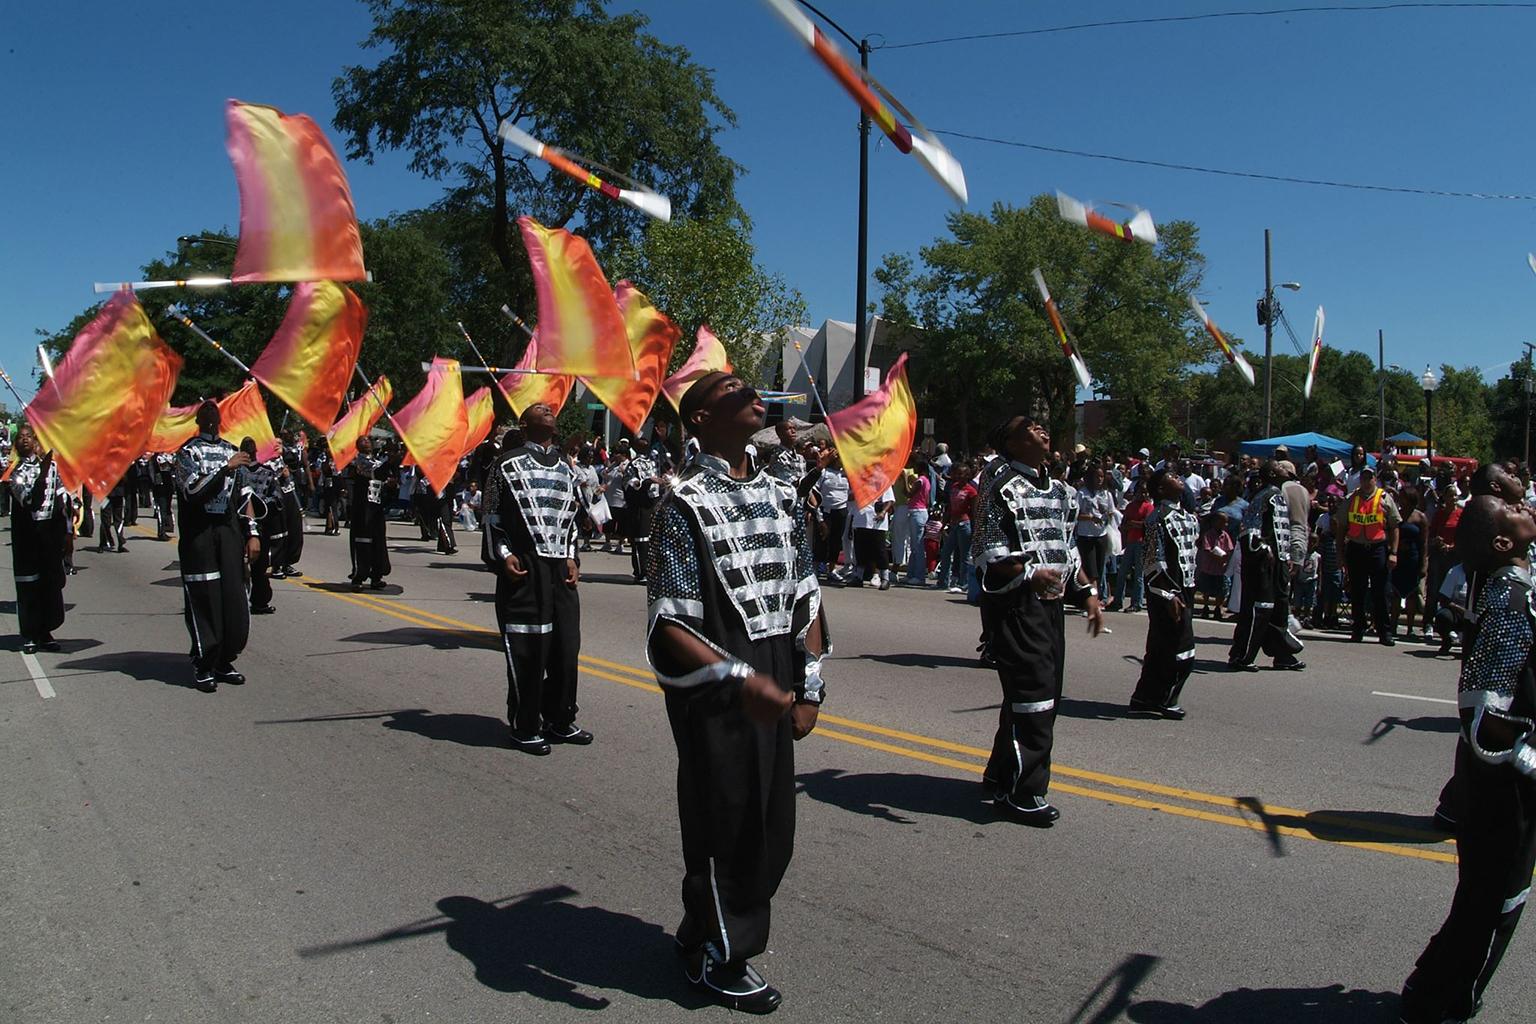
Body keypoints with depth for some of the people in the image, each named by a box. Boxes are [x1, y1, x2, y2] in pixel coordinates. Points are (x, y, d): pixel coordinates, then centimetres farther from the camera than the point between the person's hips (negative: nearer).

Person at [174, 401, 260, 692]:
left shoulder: (233, 452, 15)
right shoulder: (188, 451, 1)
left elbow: (244, 496, 15)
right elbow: (193, 491, -14)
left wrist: (252, 533, 8)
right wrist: (226, 468, -17)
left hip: (230, 532, 5)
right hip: (198, 535, -4)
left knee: (234, 600, 3)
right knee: (204, 601, -4)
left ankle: (223, 662, 15)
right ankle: (203, 667, 5)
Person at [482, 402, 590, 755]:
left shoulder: (565, 468, 18)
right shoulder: (509, 464, 1)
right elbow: (492, 514, 1)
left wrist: (571, 557, 11)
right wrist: (502, 555, -8)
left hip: (560, 567, 6)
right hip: (523, 567, -5)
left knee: (566, 647, 6)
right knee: (527, 650, -4)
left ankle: (560, 721, 20)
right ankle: (524, 728, 8)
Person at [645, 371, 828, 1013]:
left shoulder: (782, 497, 9)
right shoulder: (686, 503, -11)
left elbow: (807, 598, 12)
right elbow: (668, 622, -15)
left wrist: (810, 687, 6)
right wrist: (739, 677, -26)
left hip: (773, 689, 7)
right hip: (713, 692, -6)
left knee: (774, 832, 14)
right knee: (724, 827, 7)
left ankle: (713, 937, 39)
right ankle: (718, 957, 31)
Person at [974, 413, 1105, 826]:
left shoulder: (1059, 491, 16)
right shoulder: (1004, 489, -11)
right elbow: (986, 553, -16)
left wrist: (1088, 591, 16)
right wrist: (1029, 574, -29)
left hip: (1050, 603, 9)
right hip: (1015, 605, -9)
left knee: (1046, 695, 15)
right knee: (1032, 696, -8)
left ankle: (1002, 775, 31)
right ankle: (1020, 792, 5)